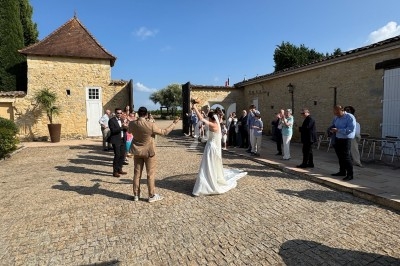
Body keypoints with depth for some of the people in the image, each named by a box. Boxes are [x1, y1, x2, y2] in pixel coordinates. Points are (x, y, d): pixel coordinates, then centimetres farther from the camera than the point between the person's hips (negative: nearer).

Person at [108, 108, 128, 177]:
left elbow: (125, 130, 10)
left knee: (122, 155, 10)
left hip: (122, 140, 7)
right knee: (117, 155, -7)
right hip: (116, 141, -7)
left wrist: (125, 127, -12)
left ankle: (119, 169, 23)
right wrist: (121, 127, -25)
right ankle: (115, 171, 2)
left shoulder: (122, 120, 14)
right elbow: (113, 130, -18)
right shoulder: (111, 120, -7)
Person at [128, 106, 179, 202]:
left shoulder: (132, 124, -8)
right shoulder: (151, 125, -22)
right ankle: (152, 196, 15)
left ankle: (136, 195, 23)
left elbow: (129, 131, 16)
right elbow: (164, 132, -13)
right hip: (149, 151, -4)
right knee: (150, 174, 6)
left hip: (137, 151, 5)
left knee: (137, 173, 14)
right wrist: (174, 123, -2)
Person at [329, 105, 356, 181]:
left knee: (346, 157, -8)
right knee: (340, 156, 15)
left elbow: (350, 129, -22)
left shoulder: (350, 117, -13)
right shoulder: (336, 117, 11)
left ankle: (350, 174, 0)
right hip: (337, 139, 8)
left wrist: (338, 130, -26)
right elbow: (332, 125, 21)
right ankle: (342, 171, 29)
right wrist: (331, 129, -3)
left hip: (346, 140, -8)